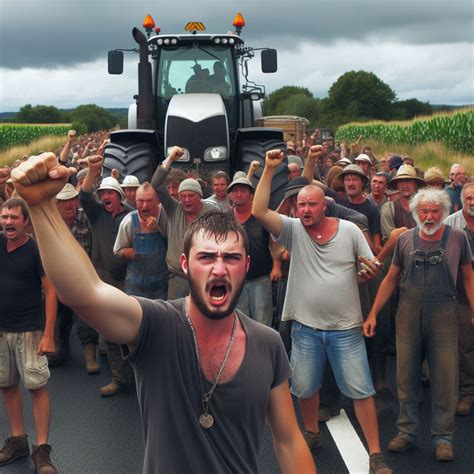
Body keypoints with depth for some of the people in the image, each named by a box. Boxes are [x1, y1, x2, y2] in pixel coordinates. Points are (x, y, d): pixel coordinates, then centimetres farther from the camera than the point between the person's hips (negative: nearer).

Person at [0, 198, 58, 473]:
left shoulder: (36, 250, -10)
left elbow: (51, 291, -10)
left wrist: (48, 334, -15)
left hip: (29, 330, -5)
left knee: (37, 386, -5)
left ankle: (42, 450, 2)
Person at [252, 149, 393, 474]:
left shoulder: (349, 230, -3)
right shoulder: (293, 230, -3)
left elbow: (370, 269, 5)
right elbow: (259, 211, -15)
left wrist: (369, 273, -19)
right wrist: (269, 169, -18)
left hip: (346, 328, -1)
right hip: (306, 327, 2)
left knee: (361, 391, 0)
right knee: (305, 388, 15)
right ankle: (312, 433, 41)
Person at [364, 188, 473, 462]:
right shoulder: (405, 240, 3)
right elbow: (391, 279, 8)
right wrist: (373, 314, 3)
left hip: (444, 315, -2)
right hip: (409, 313, 2)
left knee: (445, 379, 3)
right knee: (406, 376, 9)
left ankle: (443, 437, 17)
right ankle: (407, 432, 23)